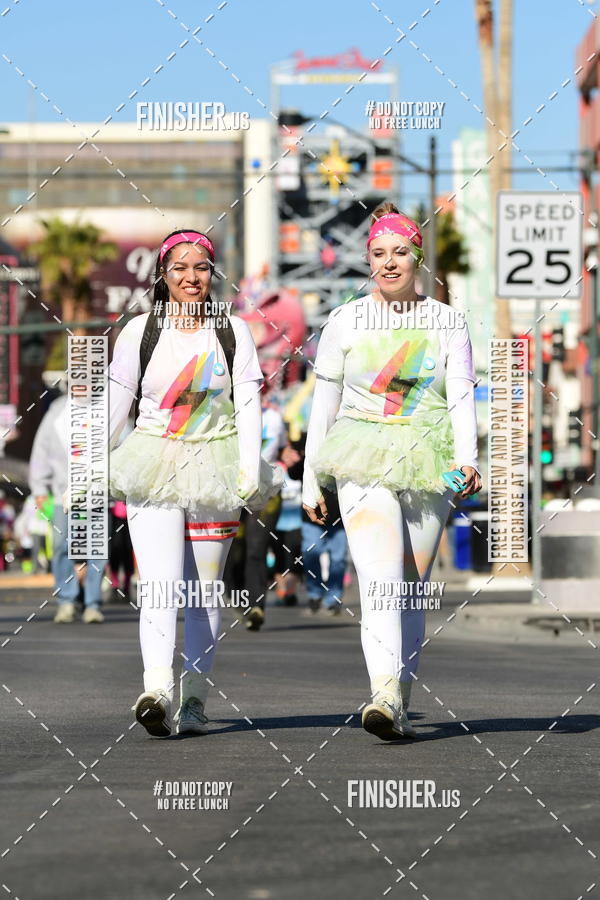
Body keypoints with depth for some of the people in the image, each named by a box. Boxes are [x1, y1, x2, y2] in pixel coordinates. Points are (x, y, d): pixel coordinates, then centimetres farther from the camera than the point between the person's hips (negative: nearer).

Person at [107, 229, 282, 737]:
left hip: (215, 471, 1)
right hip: (152, 470, -1)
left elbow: (248, 406, 0)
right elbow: (116, 404, 9)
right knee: (158, 583, -17)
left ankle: (194, 700, 12)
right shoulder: (140, 331, 6)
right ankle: (158, 692, -31)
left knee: (205, 591, 3)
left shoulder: (234, 332, 6)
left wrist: (250, 471, -10)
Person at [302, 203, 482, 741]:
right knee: (379, 578, -19)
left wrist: (466, 459, -19)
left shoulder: (447, 323, 7)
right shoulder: (345, 322, 7)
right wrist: (312, 482, 10)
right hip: (363, 465, -1)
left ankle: (401, 708, 13)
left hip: (427, 467, 1)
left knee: (412, 590, 4)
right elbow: (324, 405, 11)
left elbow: (461, 397, -2)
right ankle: (385, 695, -34)